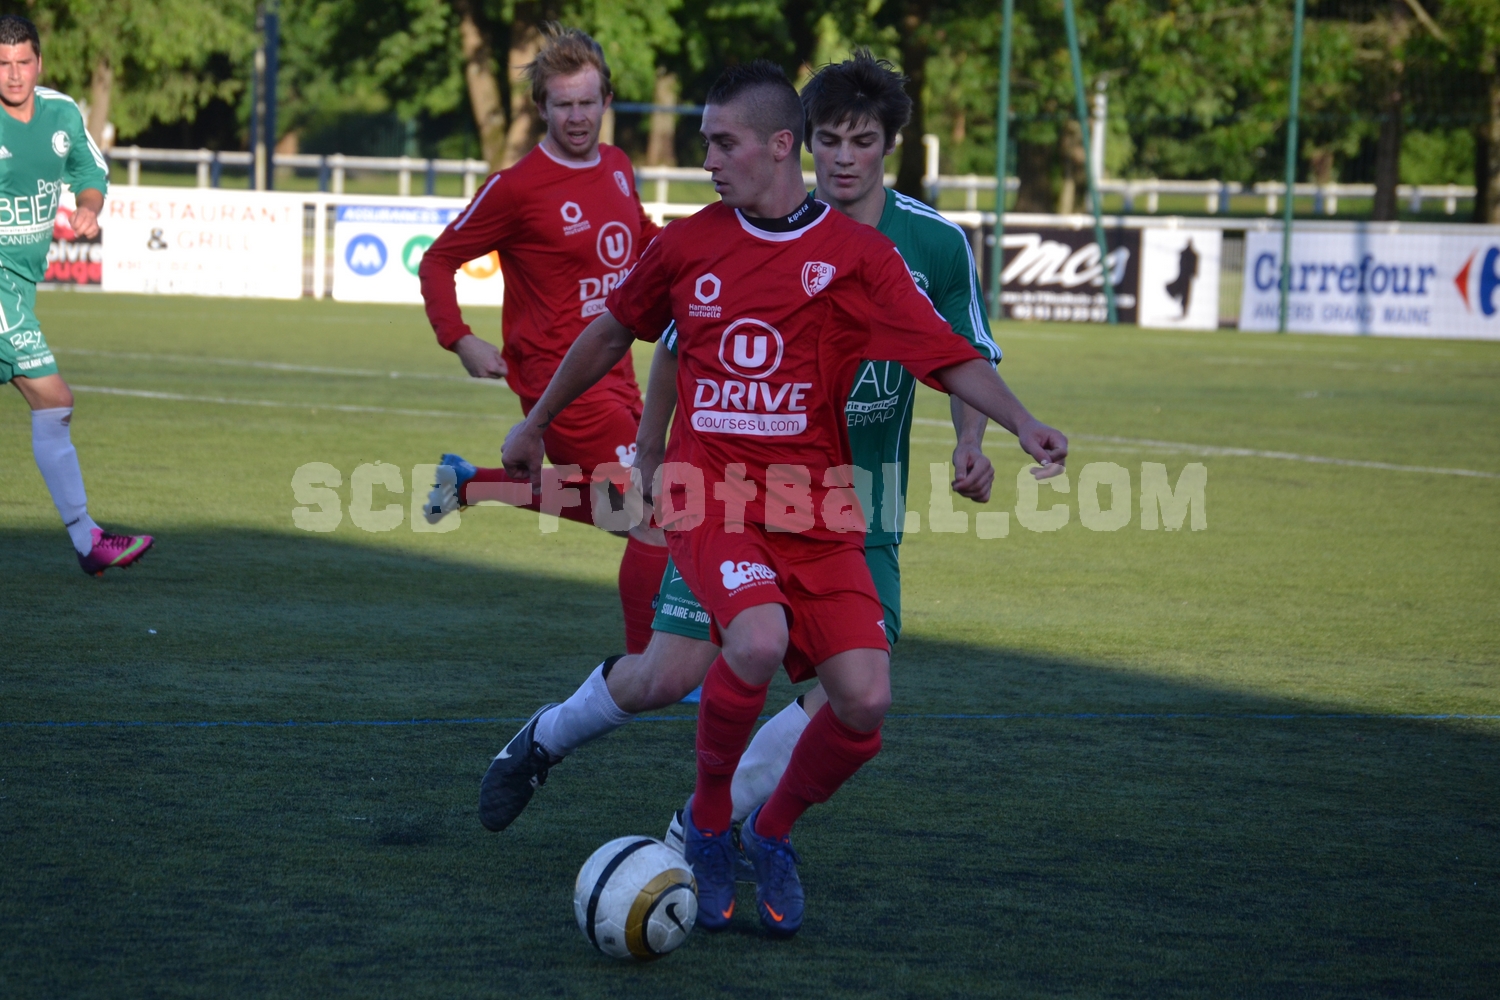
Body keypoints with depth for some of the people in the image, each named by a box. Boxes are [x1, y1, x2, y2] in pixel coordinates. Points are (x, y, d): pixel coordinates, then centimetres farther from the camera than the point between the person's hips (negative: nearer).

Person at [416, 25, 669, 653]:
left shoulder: (617, 167, 6)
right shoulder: (517, 188, -14)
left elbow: (639, 237, 26)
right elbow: (437, 261, -6)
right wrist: (460, 342, -18)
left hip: (611, 374, 8)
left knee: (610, 507, 24)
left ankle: (468, 484, 35)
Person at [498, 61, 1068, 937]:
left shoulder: (854, 254, 1)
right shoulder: (688, 244, 7)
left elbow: (947, 355, -5)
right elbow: (613, 333, 23)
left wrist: (1020, 421, -21)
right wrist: (537, 423, 34)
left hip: (815, 504, 1)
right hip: (710, 492, -1)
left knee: (866, 698, -14)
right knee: (758, 642, -31)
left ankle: (774, 834, 16)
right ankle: (709, 824, -5)